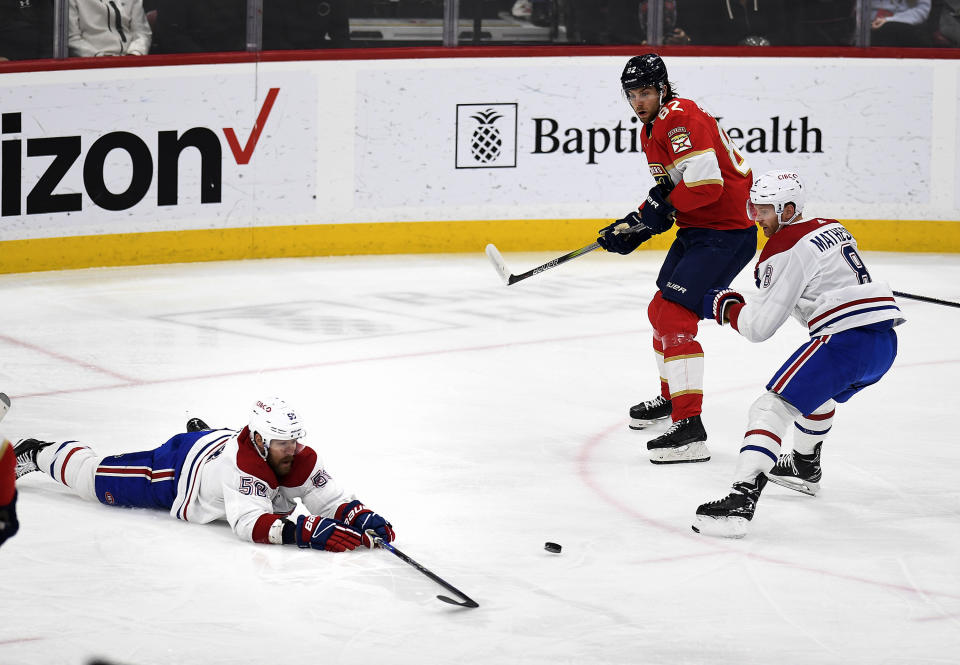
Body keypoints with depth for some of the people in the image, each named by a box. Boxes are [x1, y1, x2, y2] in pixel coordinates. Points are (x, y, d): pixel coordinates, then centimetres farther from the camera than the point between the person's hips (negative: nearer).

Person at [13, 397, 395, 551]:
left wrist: (362, 519, -45)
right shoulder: (242, 464, -44)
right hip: (175, 470, -6)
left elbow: (332, 501, -24)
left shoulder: (301, 460, -26)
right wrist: (307, 532, -62)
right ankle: (40, 454, 35)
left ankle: (200, 432, 62)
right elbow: (248, 523, -53)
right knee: (92, 480, 11)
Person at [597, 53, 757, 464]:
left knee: (675, 319, -19)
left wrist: (659, 209, -18)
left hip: (726, 234, -11)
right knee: (660, 311, 23)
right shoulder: (652, 130, 14)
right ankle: (672, 398, 45)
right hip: (697, 230, 11)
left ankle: (690, 430, -23)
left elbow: (706, 183, -29)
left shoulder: (679, 118, -19)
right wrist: (634, 229, 8)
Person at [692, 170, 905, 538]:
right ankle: (805, 469, 58)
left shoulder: (783, 250, -6)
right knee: (819, 391, 38)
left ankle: (740, 502, -31)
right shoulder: (833, 228, 20)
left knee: (773, 407, -14)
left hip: (847, 341, -9)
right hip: (885, 342, 9)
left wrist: (724, 305, 12)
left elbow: (758, 325, -6)